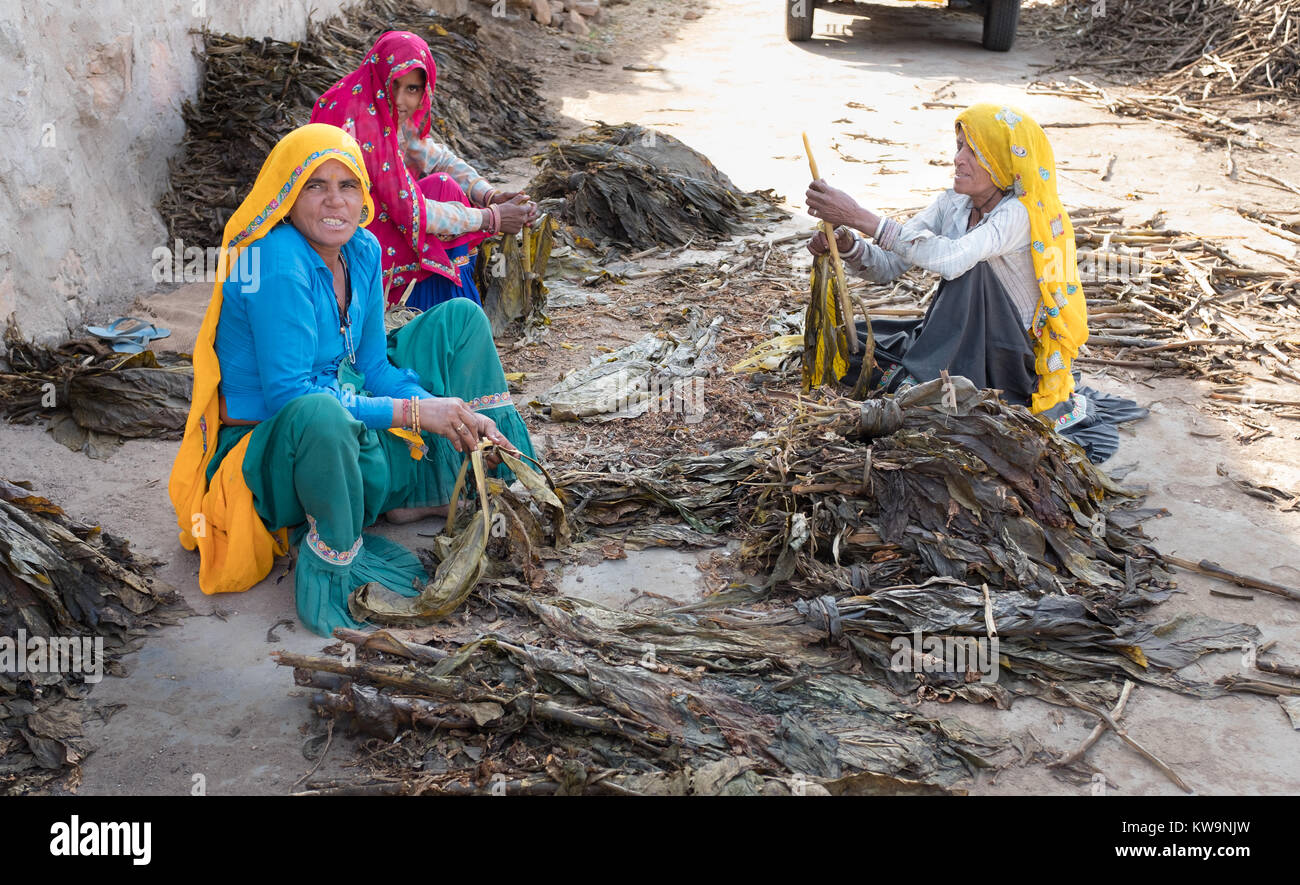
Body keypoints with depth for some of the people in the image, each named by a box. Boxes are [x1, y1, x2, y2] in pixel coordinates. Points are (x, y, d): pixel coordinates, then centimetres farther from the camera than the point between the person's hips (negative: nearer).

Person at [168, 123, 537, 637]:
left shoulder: (362, 249, -1)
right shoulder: (278, 263, -24)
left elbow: (374, 366, 6)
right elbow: (287, 395, -28)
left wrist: (451, 416, -9)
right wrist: (413, 411, -26)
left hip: (352, 438, 9)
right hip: (270, 452, -8)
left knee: (461, 318, 9)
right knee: (320, 413, -46)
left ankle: (504, 478, 11)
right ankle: (330, 564, -20)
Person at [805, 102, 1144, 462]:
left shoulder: (1021, 214, -21)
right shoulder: (954, 204, 0)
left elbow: (949, 258, -39)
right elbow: (889, 266, -4)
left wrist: (859, 217, -40)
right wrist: (848, 245, -26)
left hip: (1013, 362, -7)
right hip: (959, 343, 7)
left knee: (970, 269, -31)